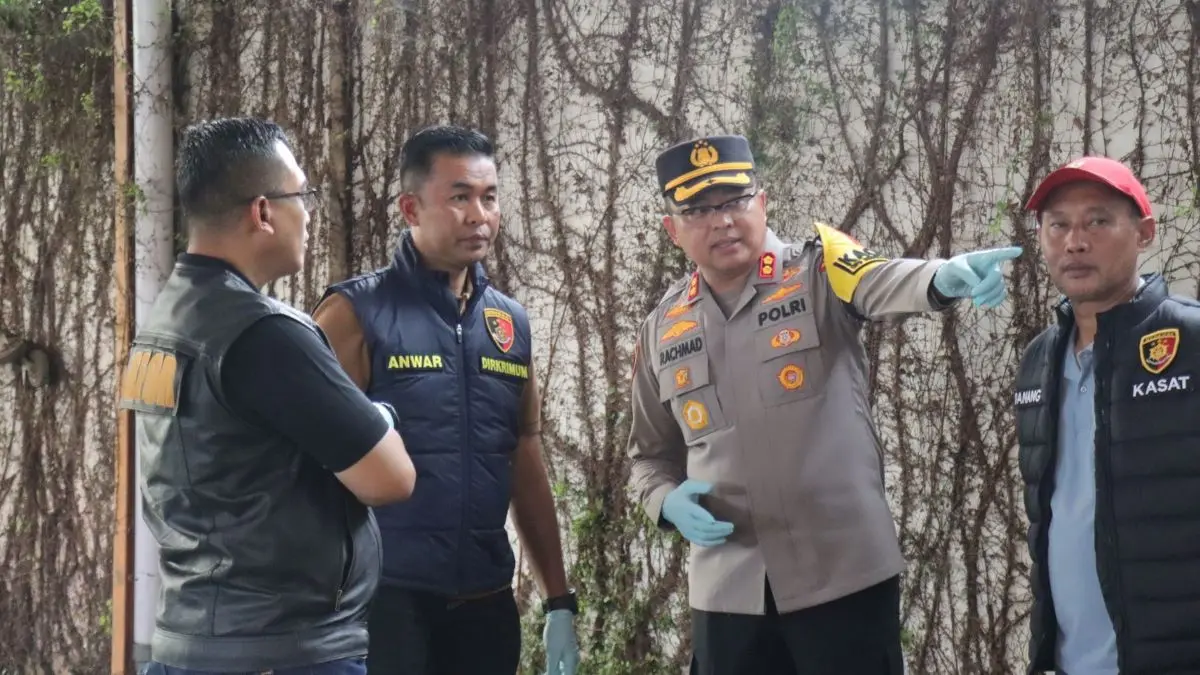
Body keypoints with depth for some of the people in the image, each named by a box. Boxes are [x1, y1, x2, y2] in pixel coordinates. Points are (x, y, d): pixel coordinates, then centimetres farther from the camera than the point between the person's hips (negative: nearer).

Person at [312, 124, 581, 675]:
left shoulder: (511, 325, 8)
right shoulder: (357, 313, -7)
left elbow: (527, 470, 13)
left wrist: (559, 600, 10)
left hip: (486, 600, 5)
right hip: (386, 598, -5)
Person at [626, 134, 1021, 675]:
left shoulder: (818, 273, -3)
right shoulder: (662, 330, 8)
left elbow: (881, 282, -26)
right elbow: (651, 456, 19)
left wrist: (945, 277, -48)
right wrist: (668, 501, -3)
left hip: (845, 573, -3)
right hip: (728, 588, 4)